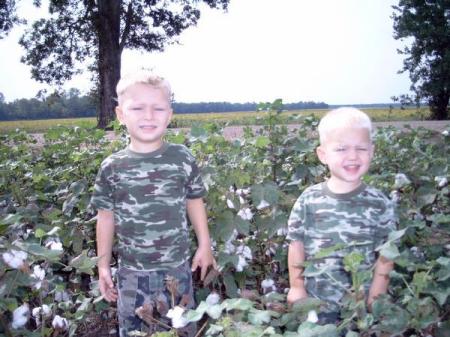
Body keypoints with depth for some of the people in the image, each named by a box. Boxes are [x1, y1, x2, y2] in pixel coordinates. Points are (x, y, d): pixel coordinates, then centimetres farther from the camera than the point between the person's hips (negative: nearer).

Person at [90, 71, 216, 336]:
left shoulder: (182, 159, -8)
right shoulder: (112, 168, -8)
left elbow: (194, 202, 4)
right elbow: (106, 216, 1)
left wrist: (205, 245, 7)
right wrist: (103, 265, 5)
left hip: (176, 268, 0)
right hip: (133, 272, 0)